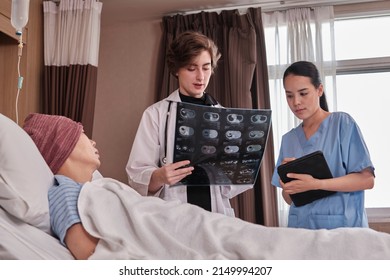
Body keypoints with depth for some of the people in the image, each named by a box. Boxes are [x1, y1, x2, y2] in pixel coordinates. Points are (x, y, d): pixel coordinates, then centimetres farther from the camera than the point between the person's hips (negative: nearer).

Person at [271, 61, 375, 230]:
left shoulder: (342, 123, -1)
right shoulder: (288, 139, 10)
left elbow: (367, 179, -7)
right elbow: (290, 199, 12)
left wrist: (316, 184, -18)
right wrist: (288, 187, -10)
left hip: (343, 227, -3)